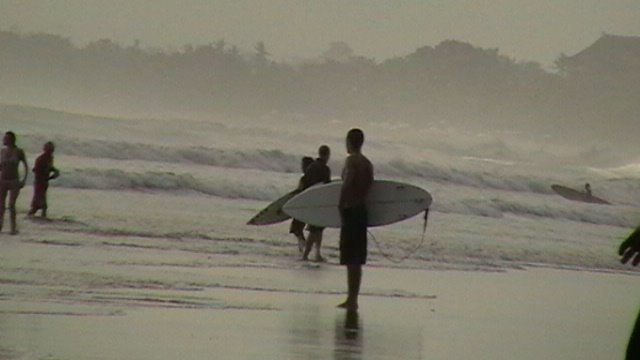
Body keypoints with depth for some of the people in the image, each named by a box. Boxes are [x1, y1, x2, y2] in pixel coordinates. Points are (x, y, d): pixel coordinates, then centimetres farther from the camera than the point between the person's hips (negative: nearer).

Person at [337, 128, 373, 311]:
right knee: (356, 260, 12)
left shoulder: (351, 160, -11)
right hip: (362, 210, 8)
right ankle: (352, 299, 17)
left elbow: (347, 183, -21)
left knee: (351, 260, -7)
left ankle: (352, 300, -9)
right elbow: (369, 186, 13)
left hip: (350, 210, -8)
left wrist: (341, 205, -12)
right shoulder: (367, 163, 13)